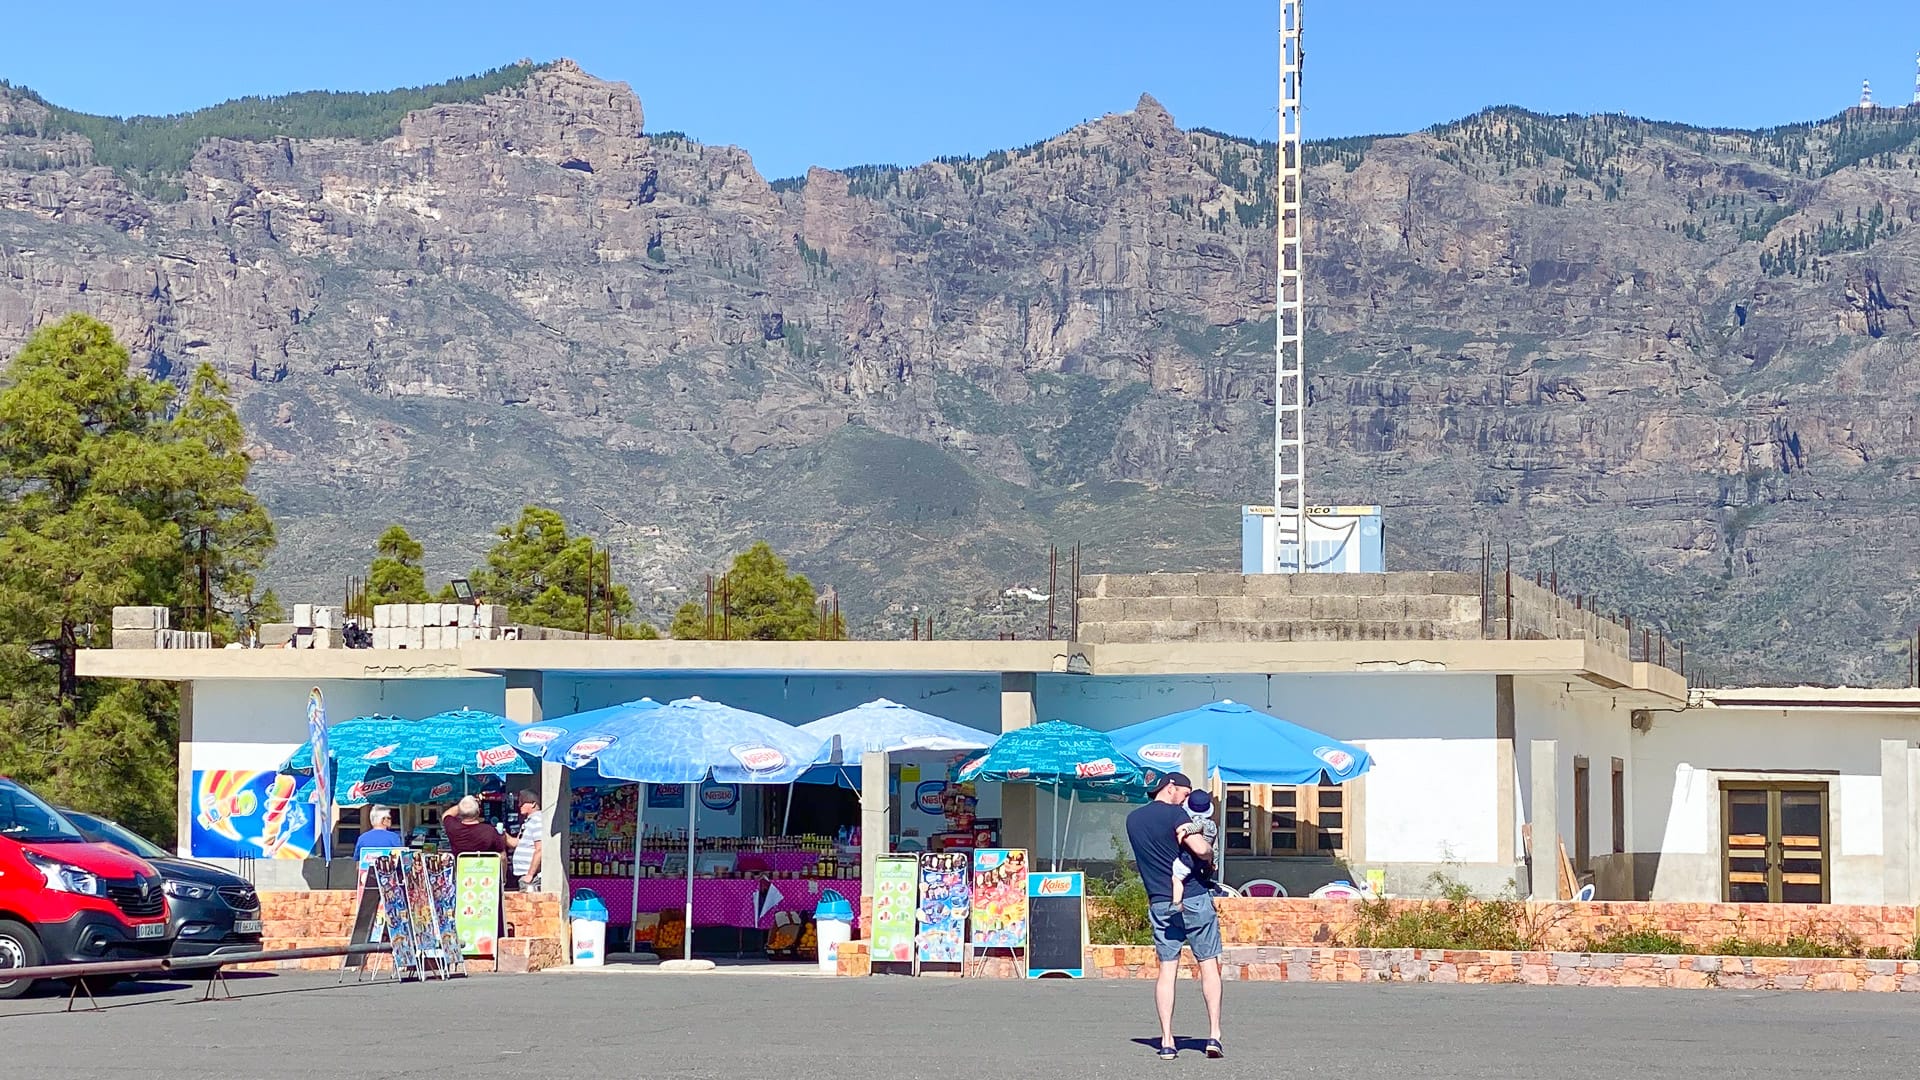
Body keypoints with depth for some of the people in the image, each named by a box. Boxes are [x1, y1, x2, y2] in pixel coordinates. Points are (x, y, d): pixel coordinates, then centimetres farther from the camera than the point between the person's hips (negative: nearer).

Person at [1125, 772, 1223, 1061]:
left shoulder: (1132, 820, 10)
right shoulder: (1175, 814, -10)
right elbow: (1201, 849, -19)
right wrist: (1211, 852, 3)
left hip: (1159, 904, 5)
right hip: (1194, 899, -5)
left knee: (1167, 969, 6)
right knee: (1209, 965, 4)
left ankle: (1167, 1041, 0)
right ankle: (1214, 1035, -2)